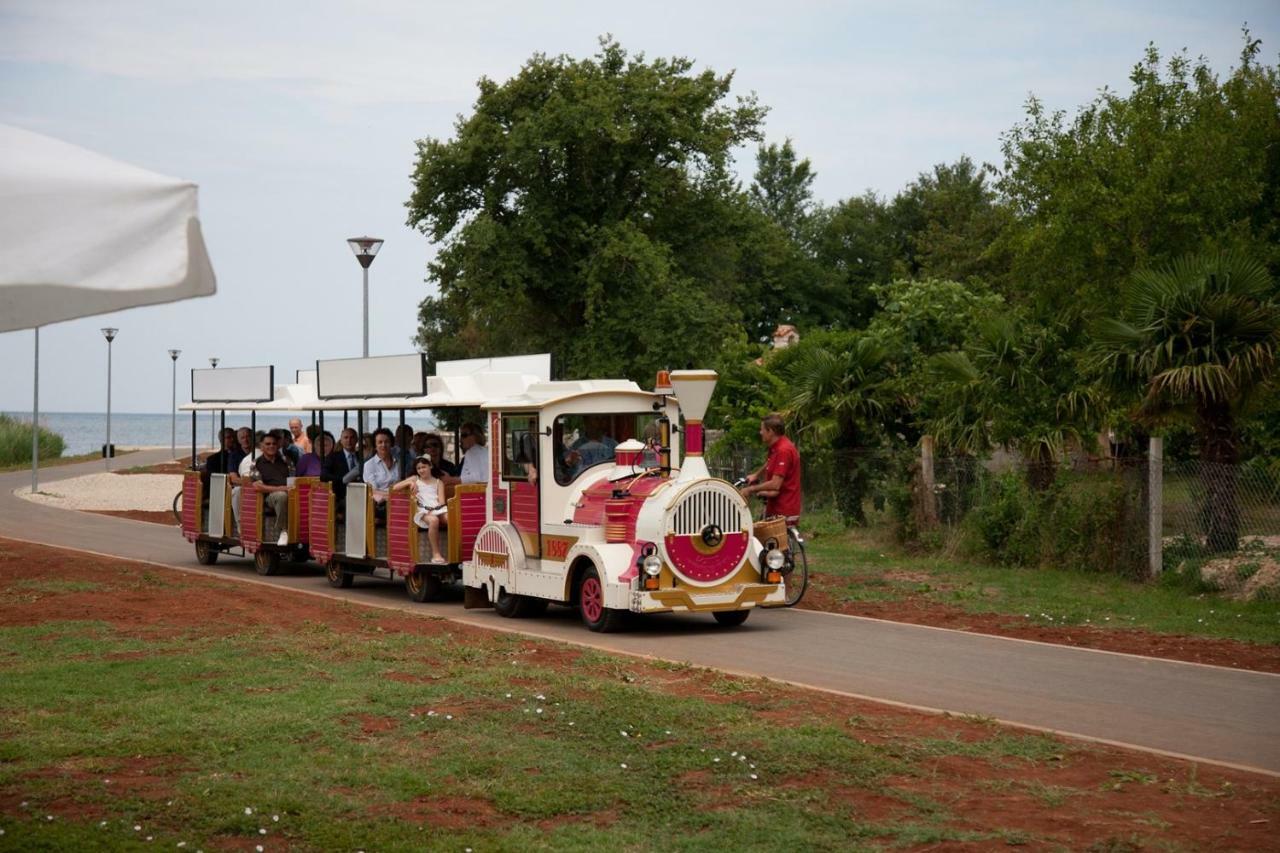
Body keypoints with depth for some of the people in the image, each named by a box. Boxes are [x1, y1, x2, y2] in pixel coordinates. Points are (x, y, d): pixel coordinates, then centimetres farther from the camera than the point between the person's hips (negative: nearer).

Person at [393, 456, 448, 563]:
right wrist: (410, 483, 3)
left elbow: (441, 501, 9)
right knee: (433, 520, -40)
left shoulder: (438, 483, 25)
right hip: (423, 511, -1)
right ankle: (436, 554, -34)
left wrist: (433, 509, -12)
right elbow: (394, 488, 16)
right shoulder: (415, 479, 24)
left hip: (438, 508, 1)